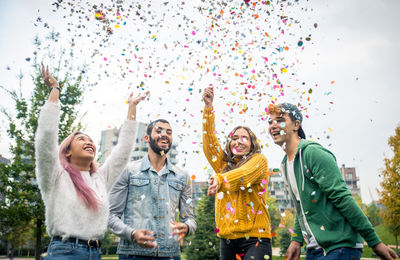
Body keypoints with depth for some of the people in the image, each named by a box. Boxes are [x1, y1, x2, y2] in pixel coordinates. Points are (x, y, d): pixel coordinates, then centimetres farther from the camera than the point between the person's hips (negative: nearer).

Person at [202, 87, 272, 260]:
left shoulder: (259, 160, 1)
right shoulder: (224, 164, 14)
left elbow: (245, 174, -19)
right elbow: (209, 141, 6)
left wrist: (220, 180, -38)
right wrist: (208, 107, -1)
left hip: (254, 237, -4)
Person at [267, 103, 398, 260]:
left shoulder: (313, 153, -16)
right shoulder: (285, 165, 10)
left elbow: (342, 198, -20)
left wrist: (374, 242, -17)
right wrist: (296, 240, 9)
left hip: (340, 247, -8)